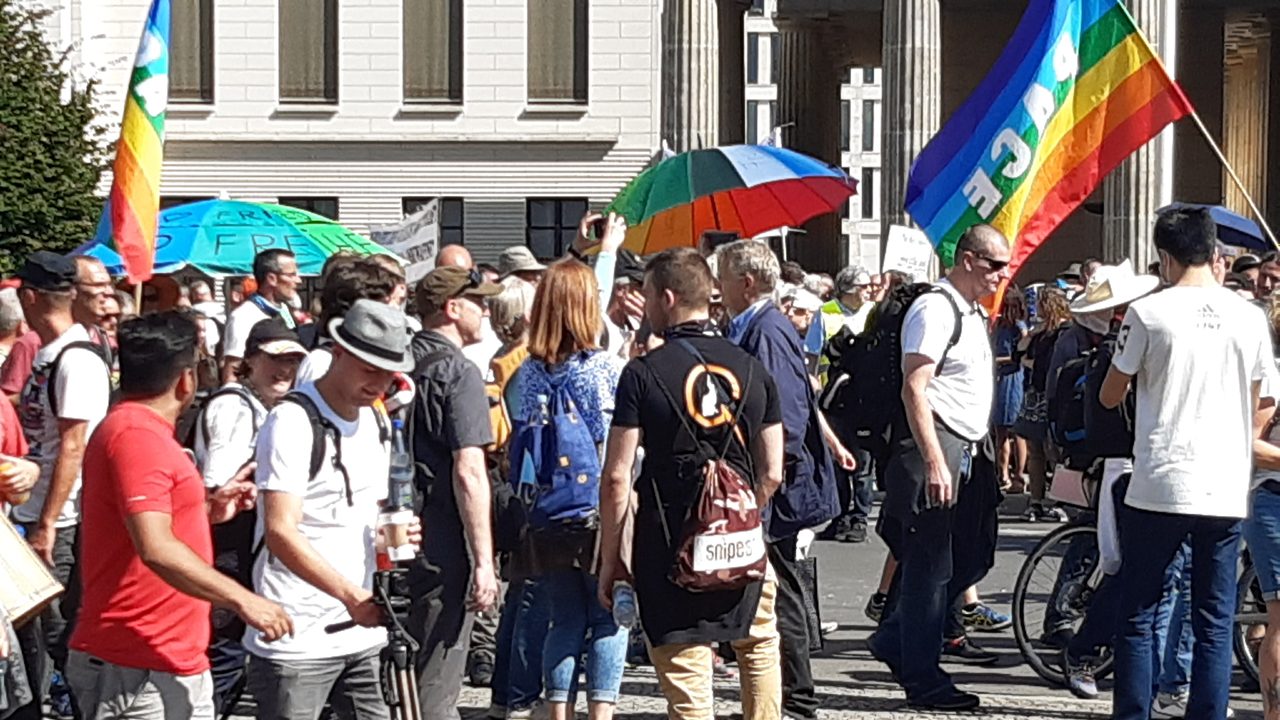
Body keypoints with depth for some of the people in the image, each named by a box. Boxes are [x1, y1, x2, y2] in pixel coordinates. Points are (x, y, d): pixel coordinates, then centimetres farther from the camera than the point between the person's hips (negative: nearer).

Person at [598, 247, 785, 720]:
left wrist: (610, 559, -1)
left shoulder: (643, 373, -9)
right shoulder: (751, 369, 3)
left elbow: (617, 477, -10)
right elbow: (772, 474, 6)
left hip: (669, 551, -4)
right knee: (760, 644, 28)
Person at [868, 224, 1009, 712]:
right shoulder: (935, 310, -13)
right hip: (938, 454, -10)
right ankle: (922, 680, 5)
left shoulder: (972, 314, 18)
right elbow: (914, 389, -20)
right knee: (931, 565, -3)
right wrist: (934, 461, -25)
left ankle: (895, 640, 26)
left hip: (965, 453, 10)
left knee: (968, 557, 13)